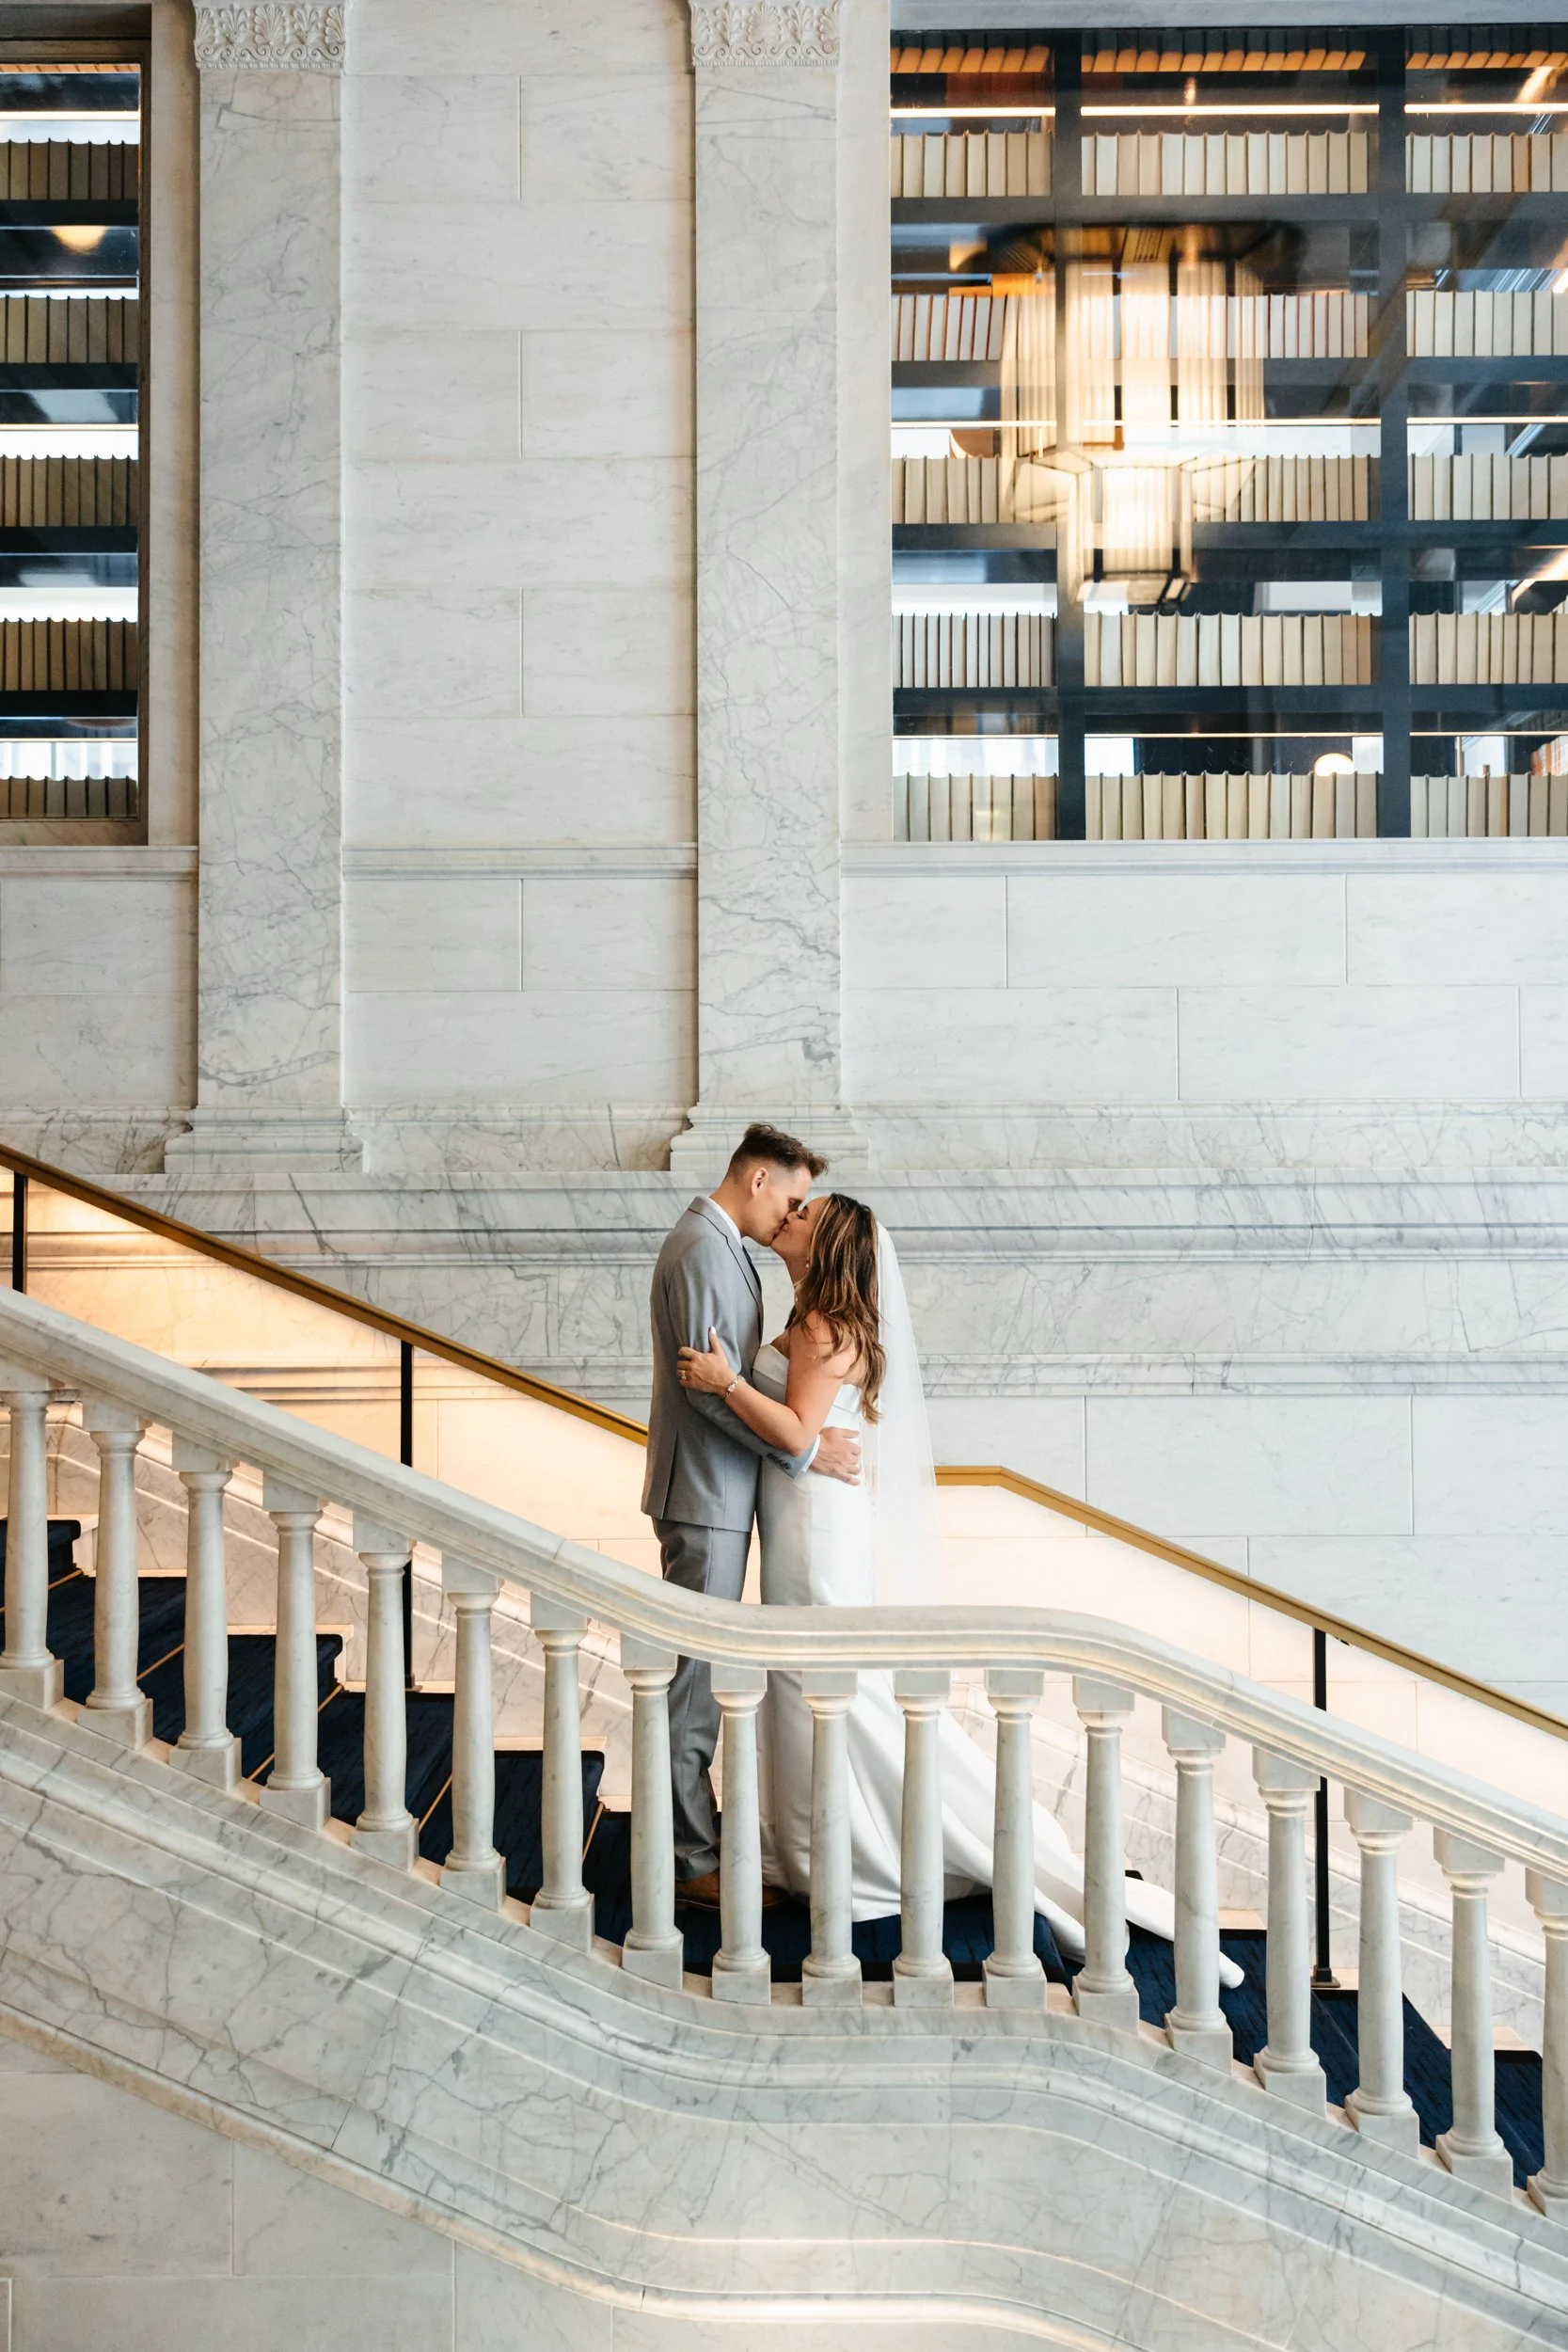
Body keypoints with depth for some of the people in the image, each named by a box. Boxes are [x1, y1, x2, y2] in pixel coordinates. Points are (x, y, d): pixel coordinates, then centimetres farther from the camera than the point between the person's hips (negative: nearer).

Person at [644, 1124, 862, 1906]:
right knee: (695, 1675, -5)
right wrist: (804, 1447, -19)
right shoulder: (704, 1248, -16)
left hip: (717, 1494, 11)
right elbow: (710, 1381, -23)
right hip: (705, 1496, -11)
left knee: (700, 1674, 16)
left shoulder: (716, 1245, 17)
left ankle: (694, 1832, 26)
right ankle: (690, 1862, 2)